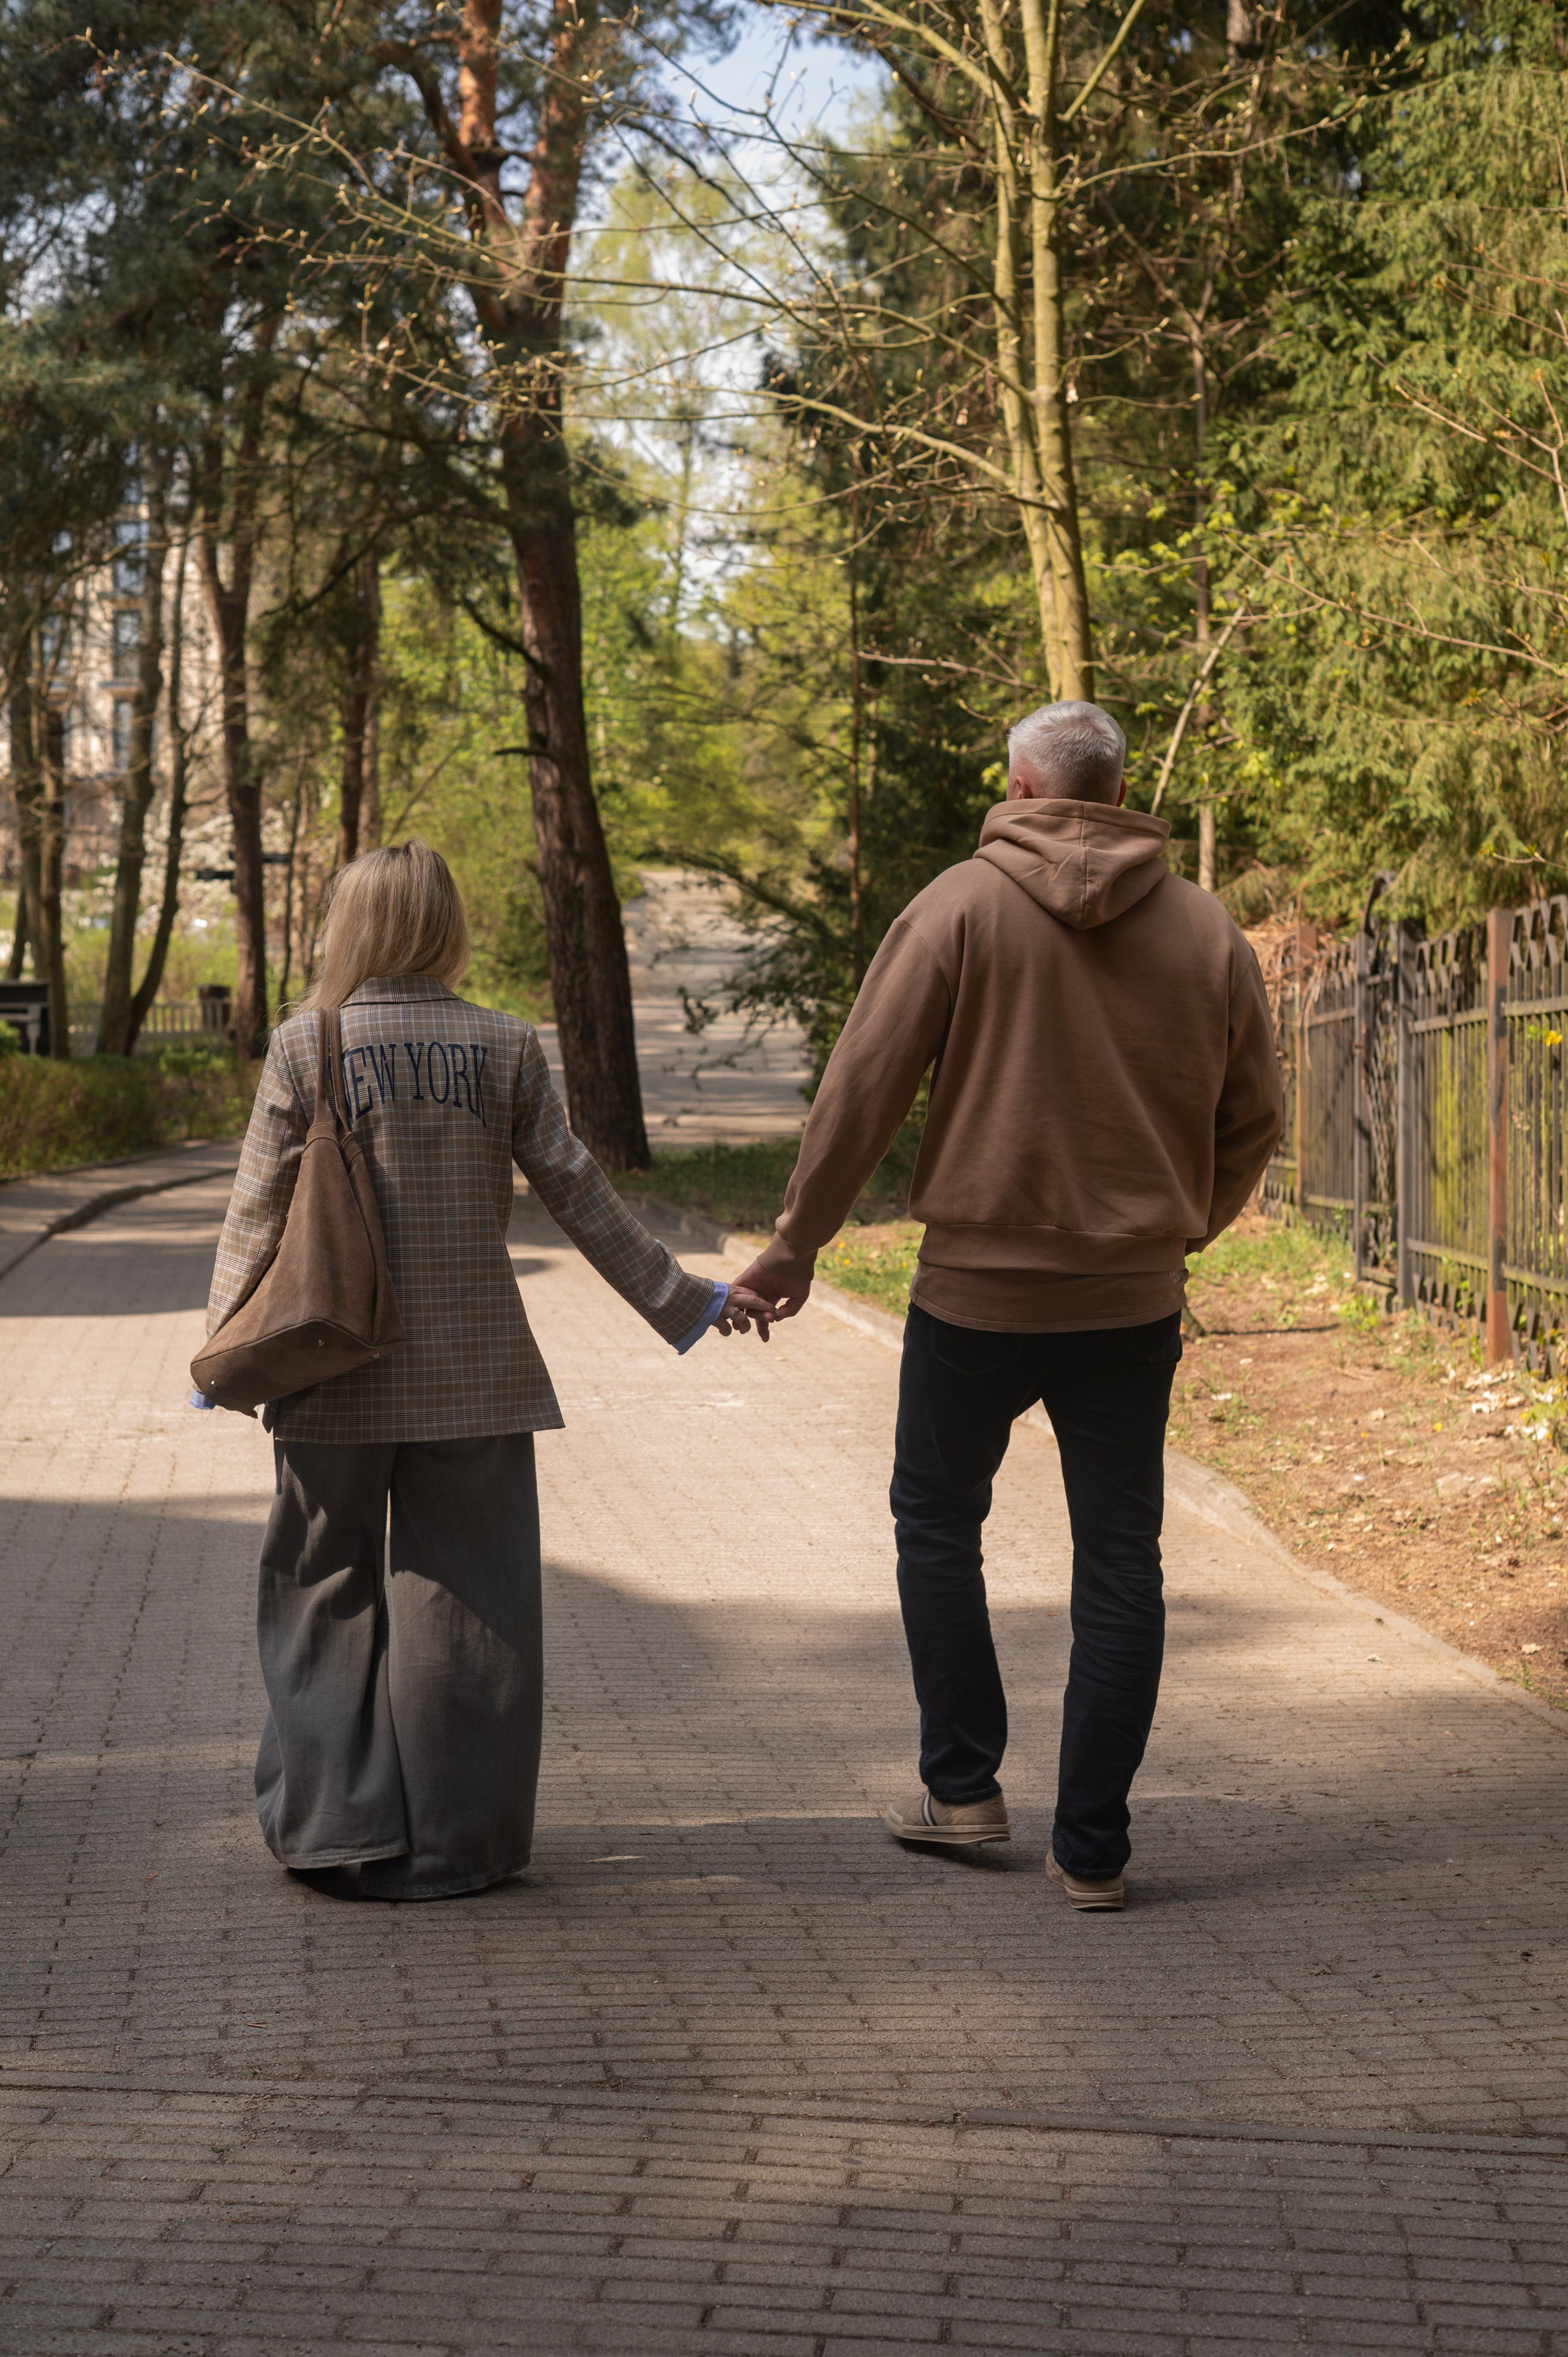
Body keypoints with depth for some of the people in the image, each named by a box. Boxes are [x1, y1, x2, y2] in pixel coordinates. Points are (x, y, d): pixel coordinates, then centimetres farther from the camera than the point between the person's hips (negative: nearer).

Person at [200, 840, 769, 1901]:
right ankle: (455, 1838, 11)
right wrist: (681, 1297, 12)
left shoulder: (305, 1046, -5)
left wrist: (224, 1349, 9)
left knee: (327, 1593, 11)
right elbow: (579, 1194, 2)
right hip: (473, 1371, 1)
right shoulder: (506, 1046, -2)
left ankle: (337, 1824, 11)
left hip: (338, 1376, -1)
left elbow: (260, 1214, -2)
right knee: (465, 1598, 8)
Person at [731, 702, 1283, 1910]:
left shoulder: (962, 905, -7)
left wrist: (797, 1242, 1)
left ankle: (964, 1785, 21)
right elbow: (1252, 1115, 9)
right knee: (1119, 1562, 7)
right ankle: (1093, 1846, 9)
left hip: (980, 1287, -2)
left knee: (939, 1521, 18)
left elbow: (864, 1085, -8)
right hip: (1135, 1298, 2)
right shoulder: (1206, 928, 2)